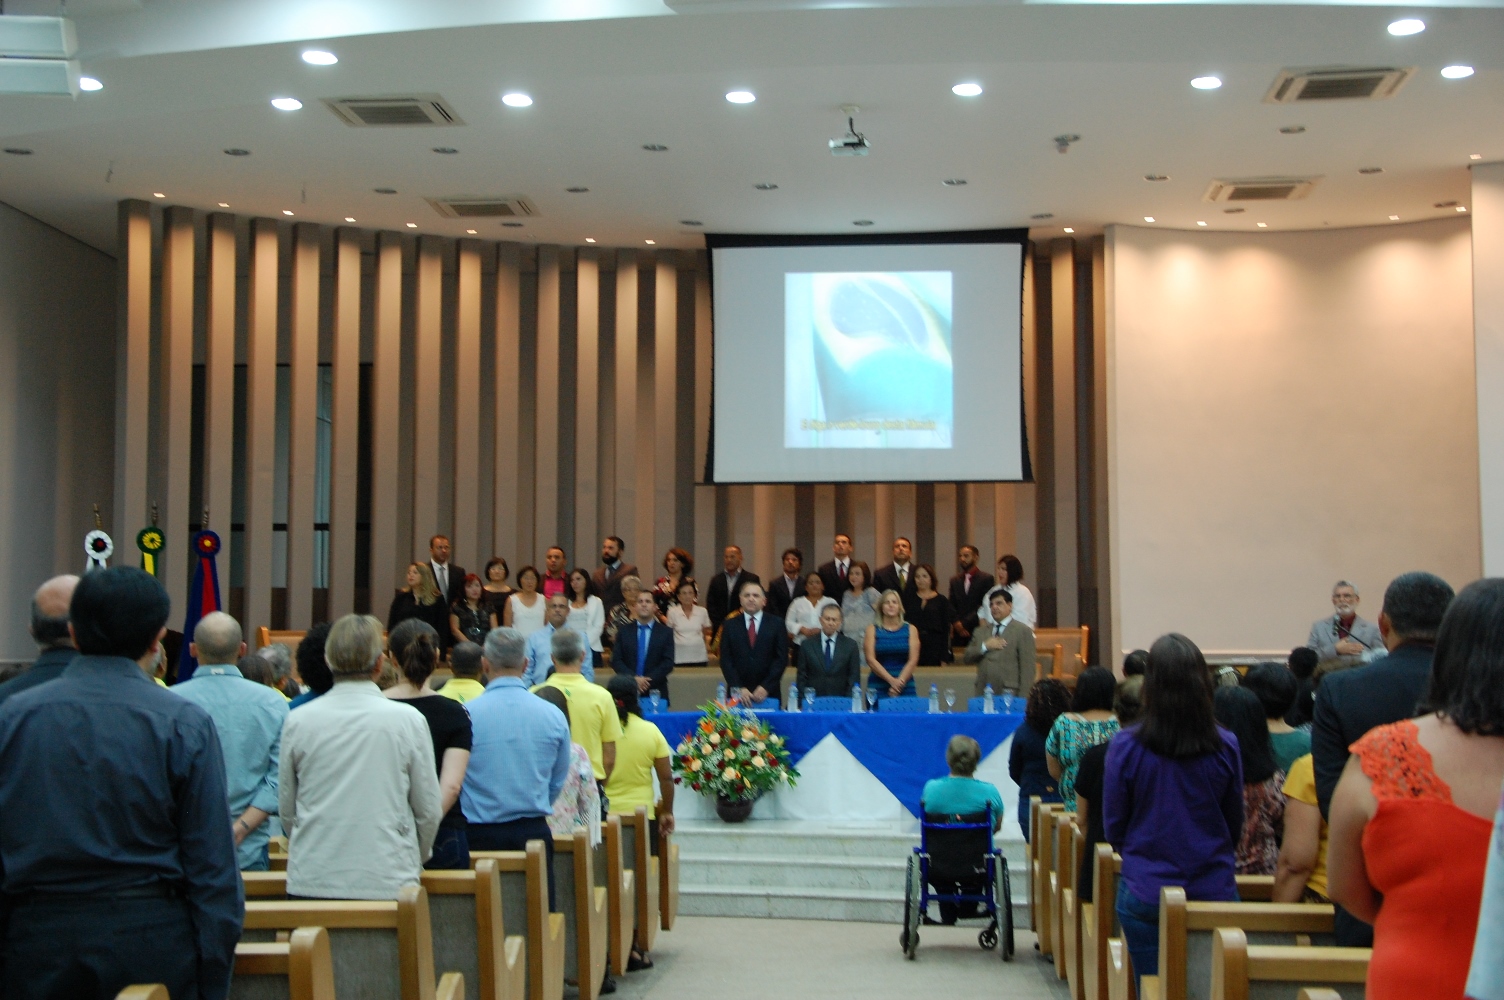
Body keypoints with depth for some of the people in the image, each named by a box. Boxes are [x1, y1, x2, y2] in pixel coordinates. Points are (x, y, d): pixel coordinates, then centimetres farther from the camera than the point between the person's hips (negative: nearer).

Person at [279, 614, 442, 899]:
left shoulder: (298, 721, -1)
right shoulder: (408, 719, -6)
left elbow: (286, 809, 8)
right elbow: (429, 810, 0)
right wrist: (415, 860, 18)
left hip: (311, 883, 2)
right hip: (387, 881, -2)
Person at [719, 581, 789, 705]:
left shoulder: (777, 625, 4)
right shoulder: (730, 625, 7)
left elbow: (782, 659, -1)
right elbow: (726, 660, 2)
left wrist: (766, 687, -11)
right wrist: (738, 688, -10)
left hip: (768, 694, 0)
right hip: (738, 694, 1)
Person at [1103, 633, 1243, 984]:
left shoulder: (1125, 746, -13)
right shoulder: (1225, 747, -9)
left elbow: (1113, 827, -3)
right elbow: (1235, 826, 5)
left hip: (1145, 893, -1)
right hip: (1215, 890, 1)